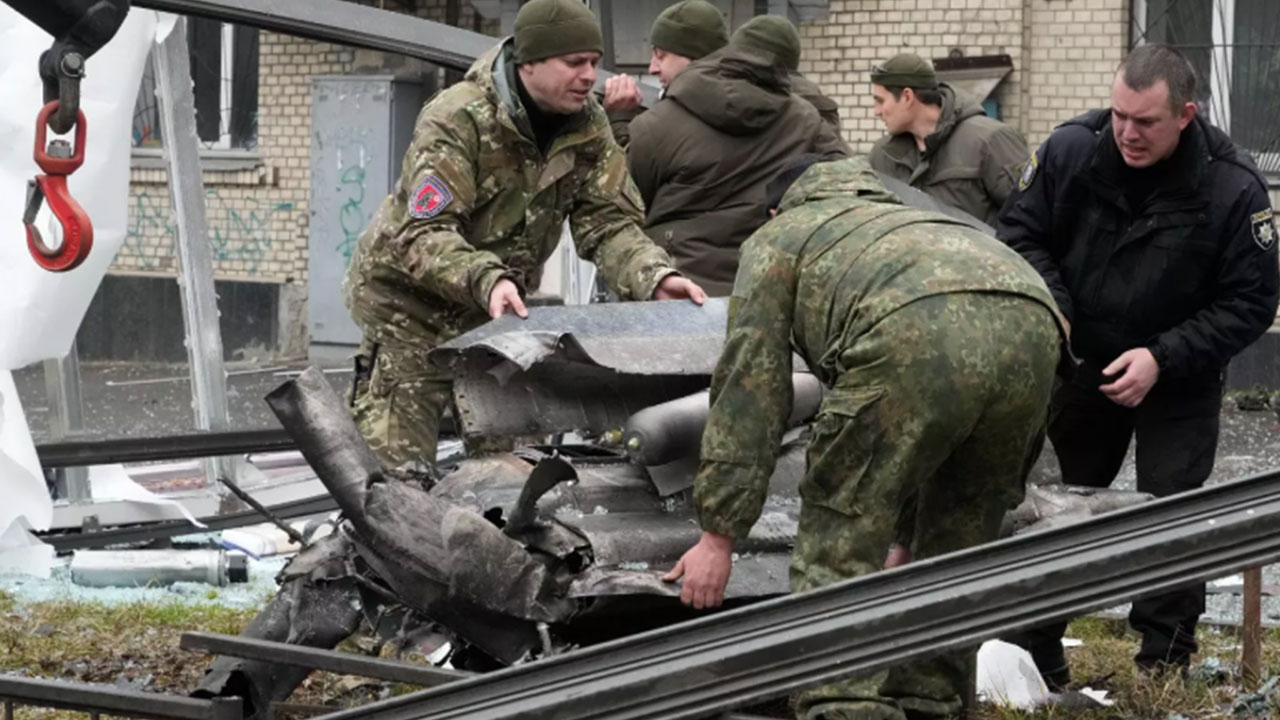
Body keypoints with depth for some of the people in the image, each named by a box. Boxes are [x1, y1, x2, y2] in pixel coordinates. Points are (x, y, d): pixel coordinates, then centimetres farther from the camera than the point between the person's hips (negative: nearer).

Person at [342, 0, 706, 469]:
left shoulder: (588, 128, -7)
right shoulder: (457, 120, -25)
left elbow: (607, 223, -12)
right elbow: (422, 234, -34)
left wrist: (654, 276, -32)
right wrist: (485, 279, -52)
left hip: (497, 310, 6)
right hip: (410, 305, -6)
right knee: (398, 465, -5)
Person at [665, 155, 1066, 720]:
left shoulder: (779, 237, 30)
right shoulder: (909, 220, 47)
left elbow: (750, 383, 16)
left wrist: (719, 534, 15)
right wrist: (904, 532, 58)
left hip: (916, 334, -6)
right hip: (1033, 320, 6)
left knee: (840, 545, 3)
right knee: (955, 548, 23)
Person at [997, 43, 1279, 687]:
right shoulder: (1070, 150, -17)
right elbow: (1019, 233, -4)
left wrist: (1163, 358, -25)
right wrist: (1049, 308, -21)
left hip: (1179, 382, -2)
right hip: (1082, 363, 3)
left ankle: (1162, 674, 5)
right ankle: (1035, 660, 21)